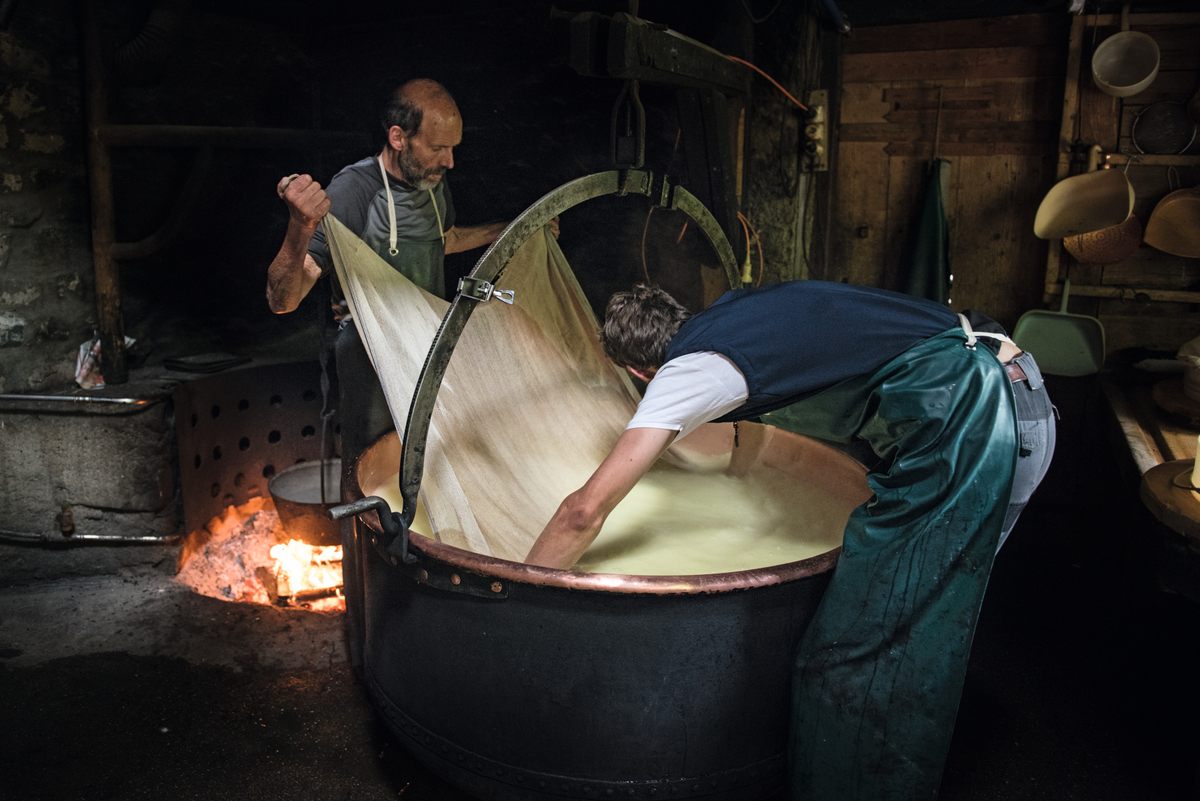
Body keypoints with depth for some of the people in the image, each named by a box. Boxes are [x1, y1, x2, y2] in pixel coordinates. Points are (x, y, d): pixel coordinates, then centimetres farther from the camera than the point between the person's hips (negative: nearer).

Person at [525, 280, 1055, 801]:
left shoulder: (688, 369, -1)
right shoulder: (728, 313, 21)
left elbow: (585, 510, -3)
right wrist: (741, 452, 62)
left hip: (958, 419, -10)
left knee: (855, 652, -4)